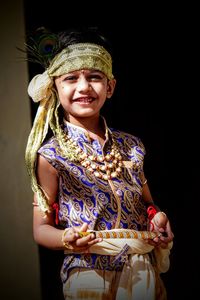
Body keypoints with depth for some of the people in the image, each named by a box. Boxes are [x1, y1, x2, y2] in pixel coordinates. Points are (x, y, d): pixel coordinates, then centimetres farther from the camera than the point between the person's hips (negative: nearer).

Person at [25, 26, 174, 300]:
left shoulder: (130, 146, 4)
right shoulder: (51, 155, -9)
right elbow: (41, 227, -5)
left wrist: (157, 217, -4)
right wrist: (66, 239, -25)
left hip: (142, 274, 4)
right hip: (88, 275, -4)